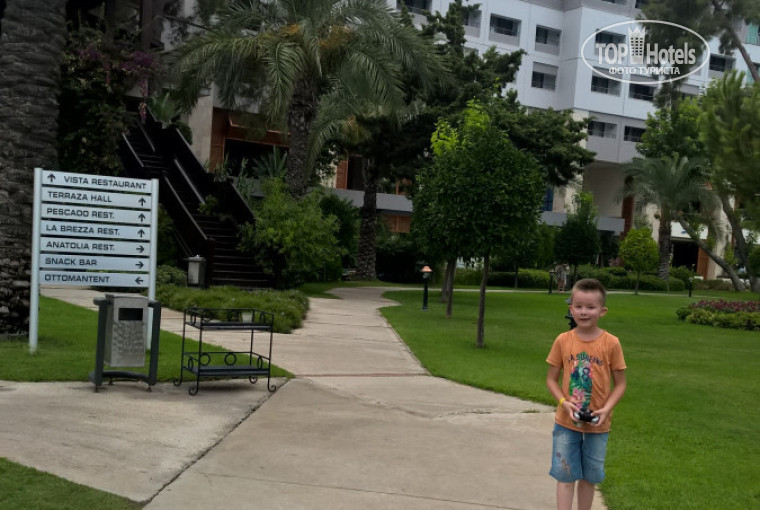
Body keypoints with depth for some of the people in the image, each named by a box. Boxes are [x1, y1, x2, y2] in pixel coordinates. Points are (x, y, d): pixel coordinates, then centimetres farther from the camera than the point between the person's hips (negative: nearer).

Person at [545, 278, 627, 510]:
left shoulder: (611, 343, -9)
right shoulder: (563, 341, -6)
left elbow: (620, 383, -2)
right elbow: (552, 379, 1)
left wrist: (606, 409, -16)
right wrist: (564, 402, -16)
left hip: (597, 424, 0)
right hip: (566, 422, 0)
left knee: (589, 477, 15)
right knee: (565, 476, 3)